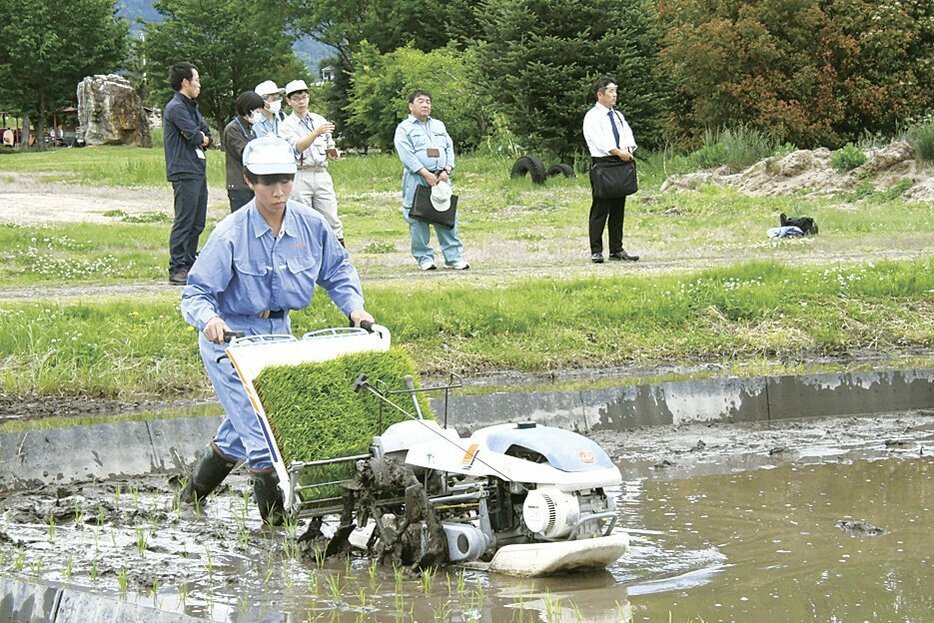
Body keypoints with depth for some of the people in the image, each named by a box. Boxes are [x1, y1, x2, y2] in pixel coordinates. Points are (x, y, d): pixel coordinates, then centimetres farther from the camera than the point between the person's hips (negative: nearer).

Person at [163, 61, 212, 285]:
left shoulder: (192, 107, 21)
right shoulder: (176, 108, -10)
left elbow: (207, 137, 14)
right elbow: (195, 136, -18)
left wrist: (201, 138, -6)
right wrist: (201, 137, 2)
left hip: (198, 170, 10)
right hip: (184, 172, -10)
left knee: (197, 223, 10)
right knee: (184, 222, -10)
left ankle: (190, 265, 16)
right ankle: (177, 269, -9)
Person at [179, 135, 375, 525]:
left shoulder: (310, 225, -5)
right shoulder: (230, 234, -18)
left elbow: (337, 270, 8)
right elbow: (197, 292, -17)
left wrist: (354, 306, -10)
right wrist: (208, 319, -38)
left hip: (277, 334, 5)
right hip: (230, 337, -5)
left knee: (247, 420, 16)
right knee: (260, 423, -12)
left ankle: (197, 489, 39)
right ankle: (276, 514, -2)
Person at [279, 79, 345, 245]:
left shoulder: (320, 120, 14)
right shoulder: (287, 125, -1)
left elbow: (330, 147, 23)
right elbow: (297, 147, -19)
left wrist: (332, 154, -1)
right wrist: (316, 133, -32)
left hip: (322, 174, 4)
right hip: (300, 176, -3)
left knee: (331, 218, 0)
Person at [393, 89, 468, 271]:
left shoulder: (439, 126, 21)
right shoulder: (404, 128, 3)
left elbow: (450, 148, 14)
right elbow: (406, 155, -9)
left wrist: (446, 171, -4)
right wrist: (426, 174, -17)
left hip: (441, 178, 4)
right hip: (416, 179, -4)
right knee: (418, 221, -3)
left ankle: (453, 257, 1)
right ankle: (424, 258, 3)